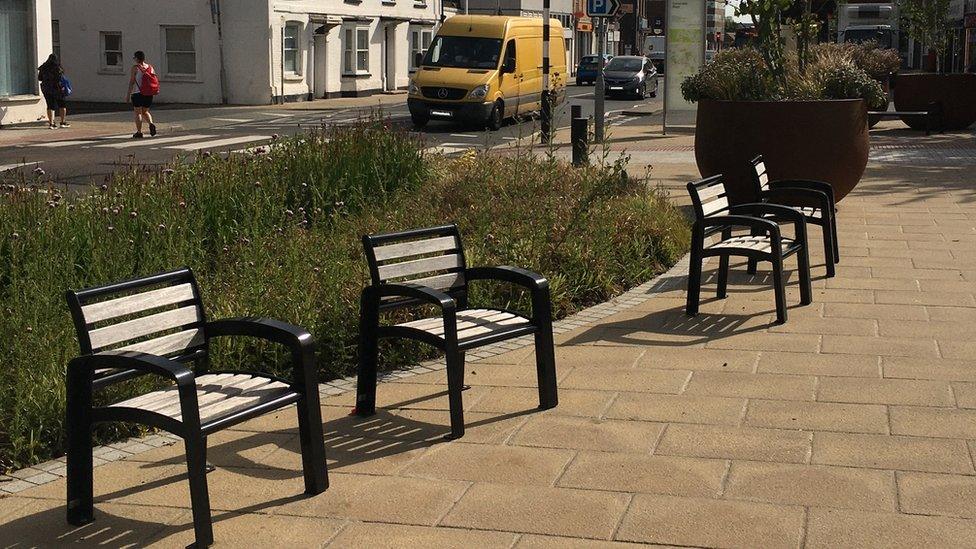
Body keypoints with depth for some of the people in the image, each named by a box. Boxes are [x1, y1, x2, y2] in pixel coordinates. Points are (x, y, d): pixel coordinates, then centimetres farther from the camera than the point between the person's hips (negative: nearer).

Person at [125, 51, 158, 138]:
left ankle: (139, 132, 3)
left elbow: (131, 82, -8)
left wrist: (128, 94, -4)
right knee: (145, 111, 19)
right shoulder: (150, 67, 8)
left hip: (139, 94, -5)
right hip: (149, 94, 5)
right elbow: (155, 80, 10)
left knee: (138, 113, 4)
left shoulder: (135, 68, -6)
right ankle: (151, 124, -6)